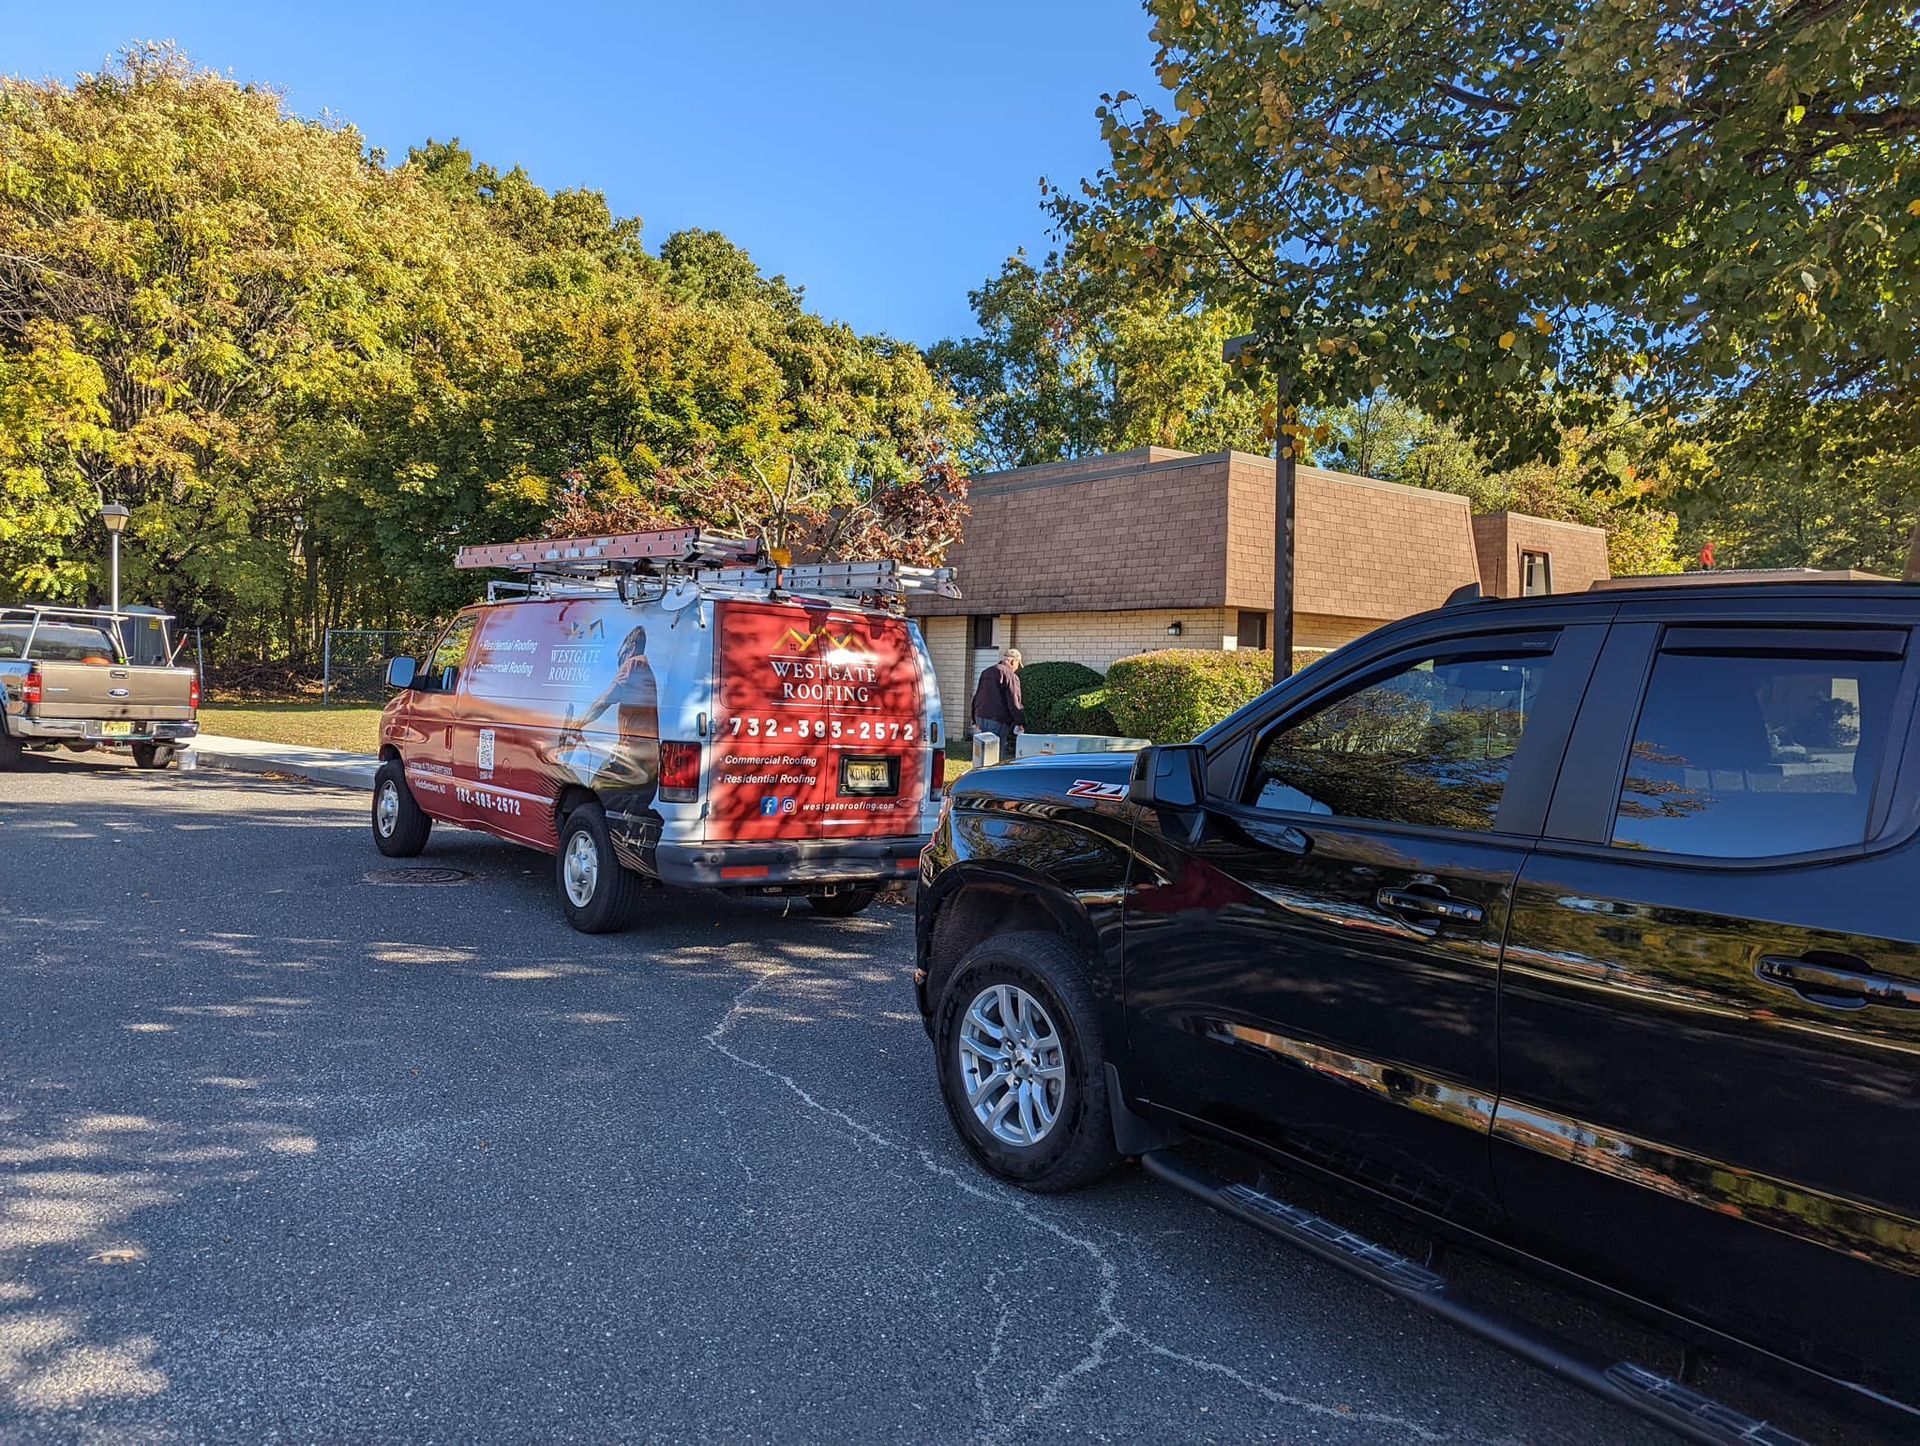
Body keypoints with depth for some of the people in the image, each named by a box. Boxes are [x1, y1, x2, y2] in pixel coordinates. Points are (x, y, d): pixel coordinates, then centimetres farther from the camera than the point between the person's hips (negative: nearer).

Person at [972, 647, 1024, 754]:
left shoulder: (986, 672, 18)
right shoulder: (1011, 676, -9)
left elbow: (976, 696, 23)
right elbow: (1014, 702, -14)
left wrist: (975, 719, 29)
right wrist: (1020, 722, -8)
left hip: (981, 717, 8)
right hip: (998, 721, -8)